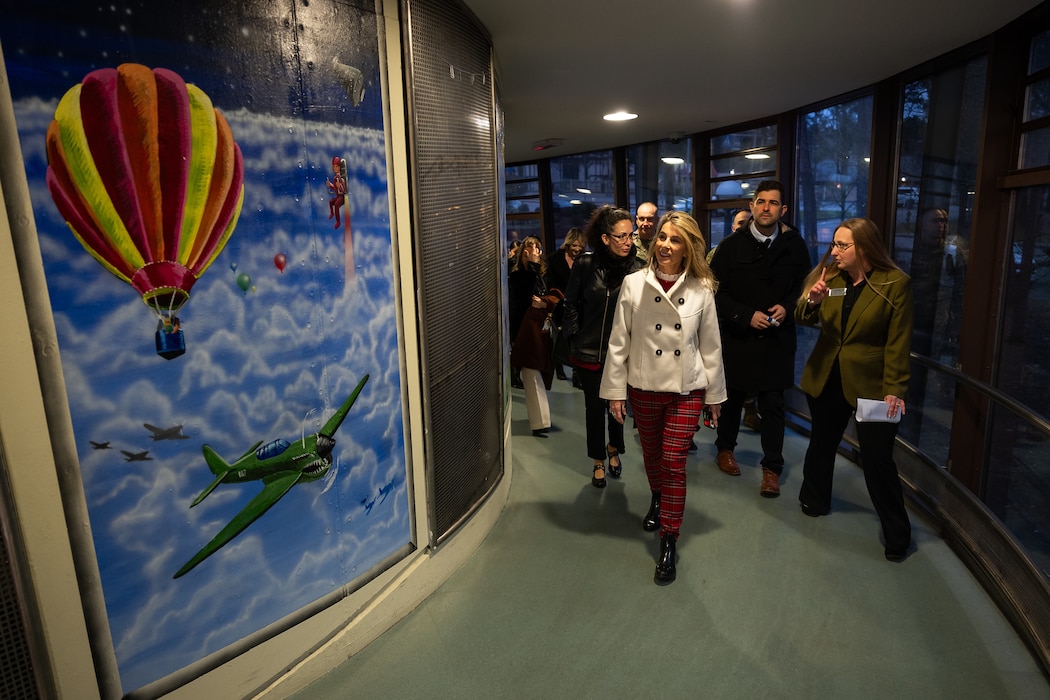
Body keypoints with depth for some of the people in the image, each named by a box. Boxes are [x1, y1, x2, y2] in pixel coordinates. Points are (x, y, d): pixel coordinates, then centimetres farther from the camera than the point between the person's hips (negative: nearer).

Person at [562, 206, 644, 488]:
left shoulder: (637, 268, -12)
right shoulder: (585, 264, -8)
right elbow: (571, 303, 3)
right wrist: (574, 335, 2)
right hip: (588, 351, 1)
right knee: (594, 406, 13)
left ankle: (614, 448, 45)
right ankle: (598, 461, 33)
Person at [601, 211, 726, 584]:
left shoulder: (701, 289, -5)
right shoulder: (634, 284, -6)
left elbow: (711, 345, 3)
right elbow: (619, 341, -3)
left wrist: (715, 393, 7)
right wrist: (615, 391, -3)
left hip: (687, 389, -1)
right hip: (644, 387, 1)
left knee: (674, 463, -3)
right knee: (651, 454, 19)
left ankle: (668, 544, 10)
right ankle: (657, 501, 50)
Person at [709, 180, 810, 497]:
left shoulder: (795, 245, 1)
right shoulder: (732, 245, -4)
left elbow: (803, 287, 9)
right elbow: (716, 291, -6)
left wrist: (786, 307, -11)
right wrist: (746, 316, -16)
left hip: (777, 339, 1)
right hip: (737, 336, 0)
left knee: (773, 405, 2)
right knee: (733, 396, 15)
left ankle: (772, 468, 14)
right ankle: (725, 448, 36)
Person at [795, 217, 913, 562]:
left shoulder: (896, 283, -10)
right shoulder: (829, 276, 2)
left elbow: (898, 342, -10)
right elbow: (805, 319, -1)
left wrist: (895, 389, -15)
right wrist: (811, 301, -24)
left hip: (870, 382, -4)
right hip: (826, 377, 4)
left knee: (877, 458, -1)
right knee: (821, 443, 18)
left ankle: (897, 533, 17)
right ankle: (814, 501, 40)